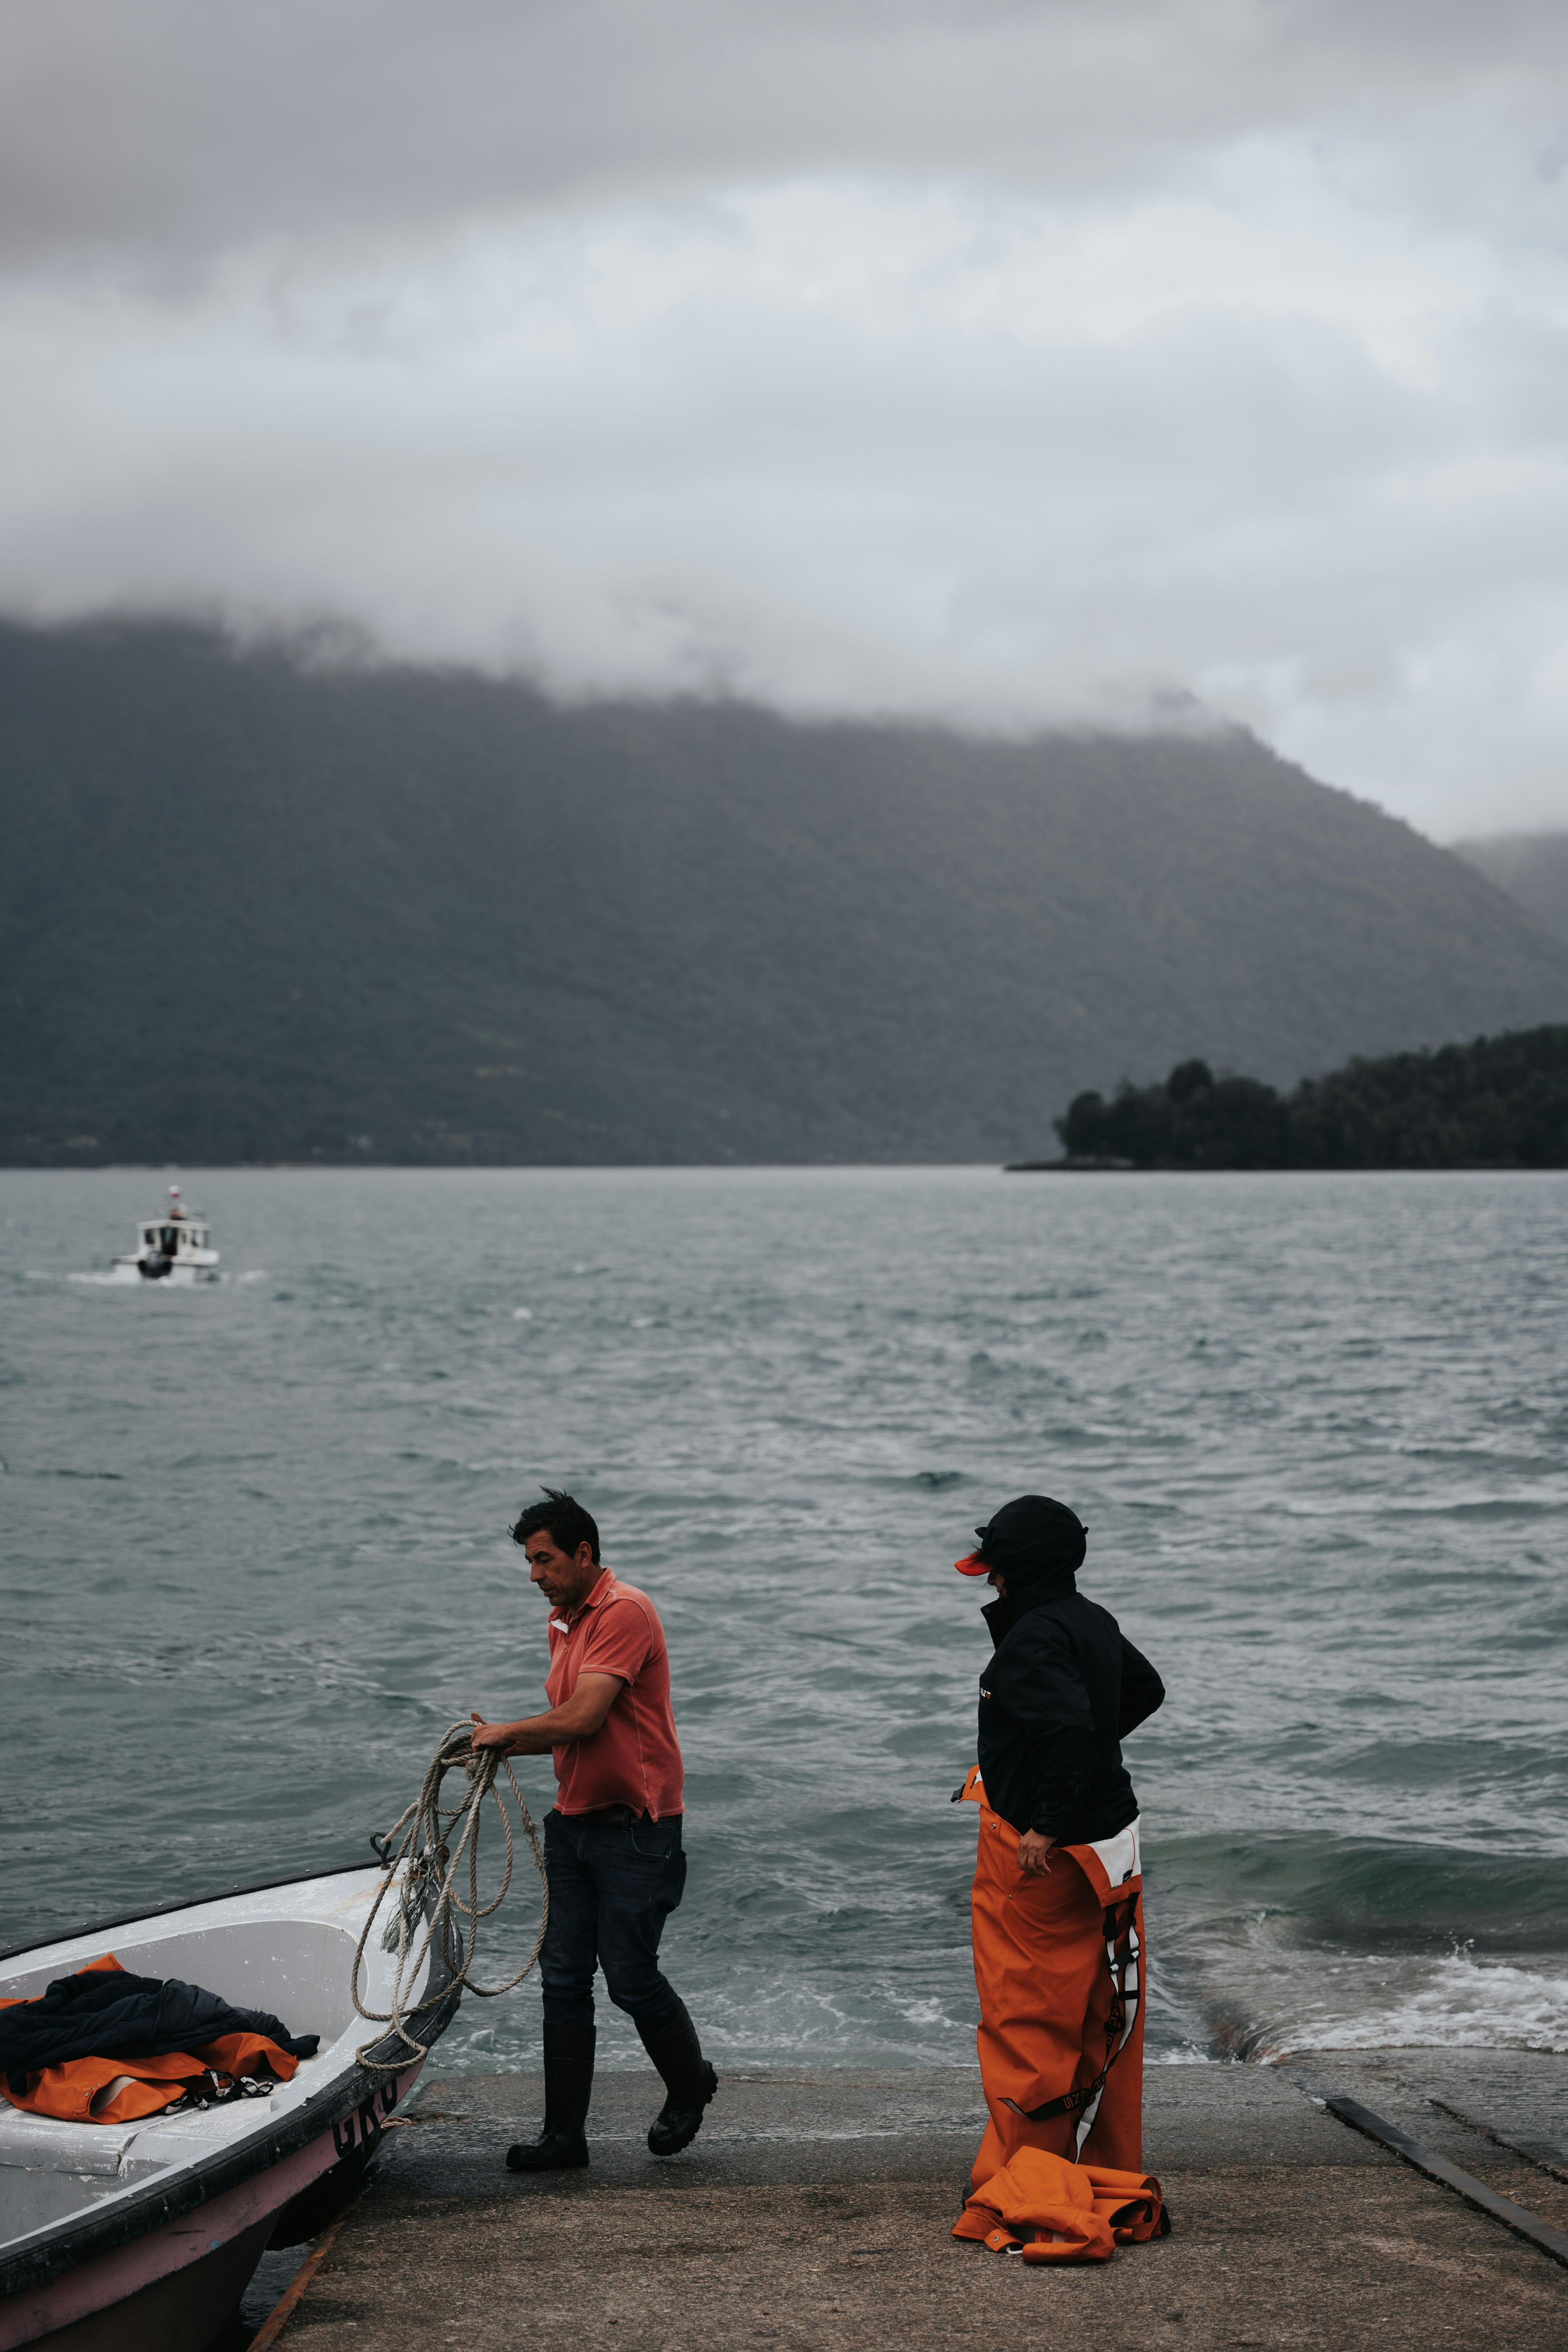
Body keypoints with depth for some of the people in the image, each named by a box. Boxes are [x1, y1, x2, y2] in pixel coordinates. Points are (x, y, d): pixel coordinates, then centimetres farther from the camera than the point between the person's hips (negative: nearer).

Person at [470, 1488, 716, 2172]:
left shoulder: (625, 1612, -16)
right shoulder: (564, 1623, 14)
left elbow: (584, 1717, -23)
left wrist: (508, 1731, -9)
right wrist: (502, 1744, 4)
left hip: (634, 1827, -9)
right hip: (574, 1824, 9)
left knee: (631, 1979, -2)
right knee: (564, 1979, 5)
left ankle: (690, 2085, 25)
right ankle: (564, 2135, 10)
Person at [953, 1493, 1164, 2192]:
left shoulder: (1034, 1639, -20)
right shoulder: (1095, 1622, 9)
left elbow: (1069, 1726, -34)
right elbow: (1145, 1689, 26)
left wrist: (1047, 1824, -27)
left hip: (1038, 1854, -9)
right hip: (1110, 1840, 9)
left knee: (1024, 2017, 1)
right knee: (1103, 2017, 16)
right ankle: (1111, 2169, 25)